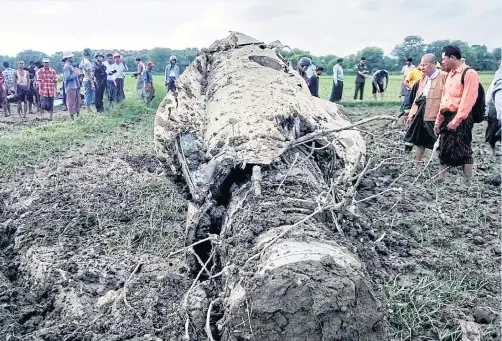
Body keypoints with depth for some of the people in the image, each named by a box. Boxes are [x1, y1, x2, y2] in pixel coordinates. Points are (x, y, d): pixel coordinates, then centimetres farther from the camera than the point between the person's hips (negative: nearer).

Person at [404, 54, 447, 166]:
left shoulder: (444, 76, -13)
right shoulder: (423, 78, 12)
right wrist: (412, 114, 13)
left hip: (435, 118, -8)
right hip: (421, 117, 8)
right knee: (420, 142, 18)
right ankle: (416, 165, 31)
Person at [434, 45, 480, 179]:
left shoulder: (469, 73, -12)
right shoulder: (450, 74, 15)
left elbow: (468, 100, -19)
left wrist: (456, 121, -21)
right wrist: (439, 120, 14)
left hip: (461, 120, -8)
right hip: (447, 118, 8)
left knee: (464, 152, -2)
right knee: (443, 150, 11)